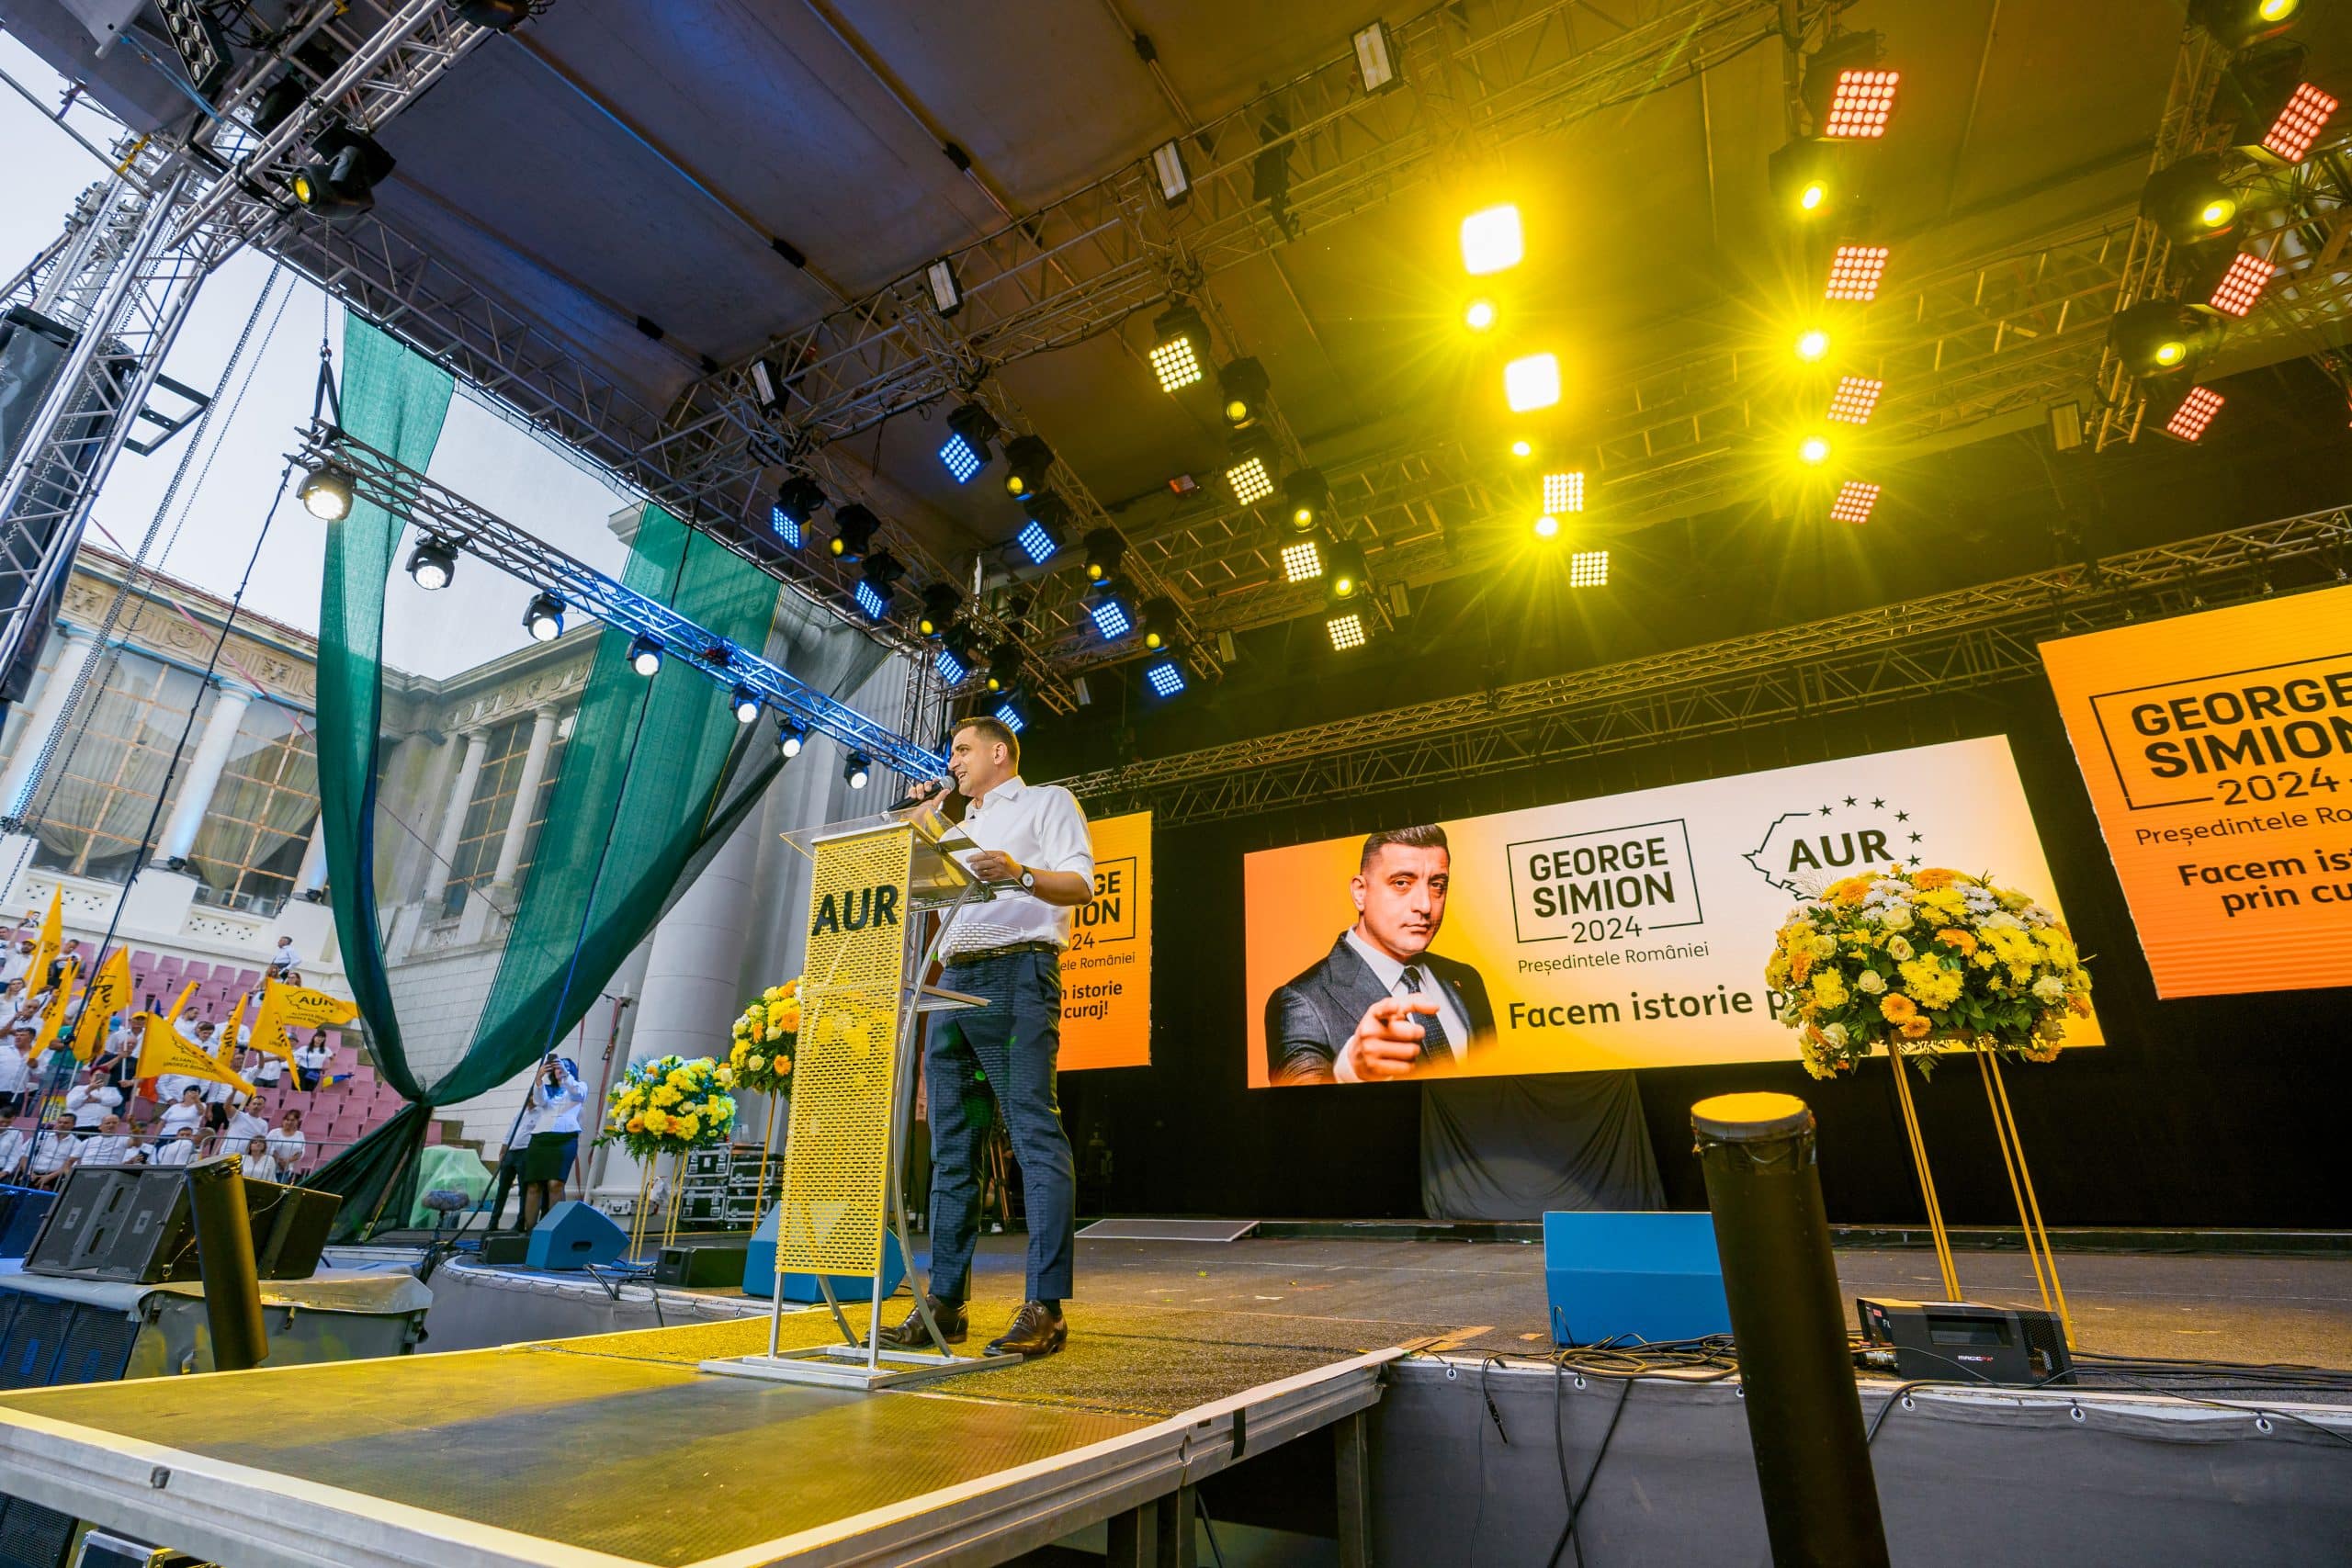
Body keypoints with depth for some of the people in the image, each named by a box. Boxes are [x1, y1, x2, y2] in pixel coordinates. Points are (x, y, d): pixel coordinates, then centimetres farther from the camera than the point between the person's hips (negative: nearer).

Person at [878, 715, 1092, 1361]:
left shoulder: (1046, 801, 9)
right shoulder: (964, 827, 30)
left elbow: (1081, 883, -4)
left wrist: (1020, 875, -23)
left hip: (1017, 973, -7)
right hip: (954, 979, 8)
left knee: (1036, 1137, -11)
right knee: (951, 1149, 6)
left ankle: (1045, 1308, -11)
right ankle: (945, 1302, 12)